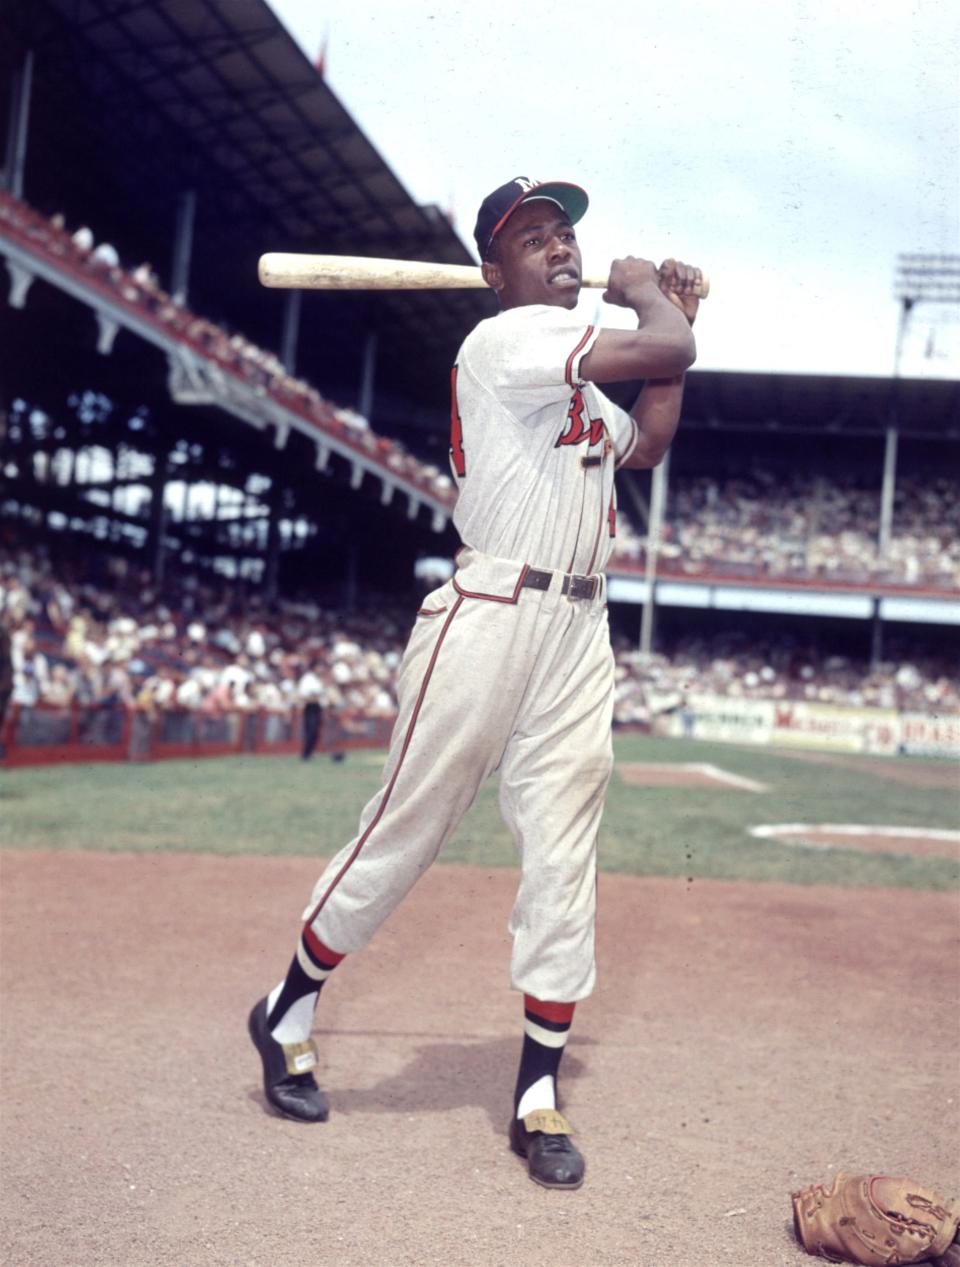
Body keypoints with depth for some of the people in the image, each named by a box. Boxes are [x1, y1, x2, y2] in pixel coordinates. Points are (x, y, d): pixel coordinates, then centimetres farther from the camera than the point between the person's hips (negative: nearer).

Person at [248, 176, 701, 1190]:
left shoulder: (578, 372, 21)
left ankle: (538, 1097, 12)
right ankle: (288, 1011, 22)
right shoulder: (507, 339, -9)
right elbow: (666, 352, -18)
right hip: (488, 619, -8)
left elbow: (646, 443, 32)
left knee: (564, 862, 4)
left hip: (577, 633, 8)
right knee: (403, 834, 0)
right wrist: (645, 295, 5)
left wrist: (669, 315, 28)